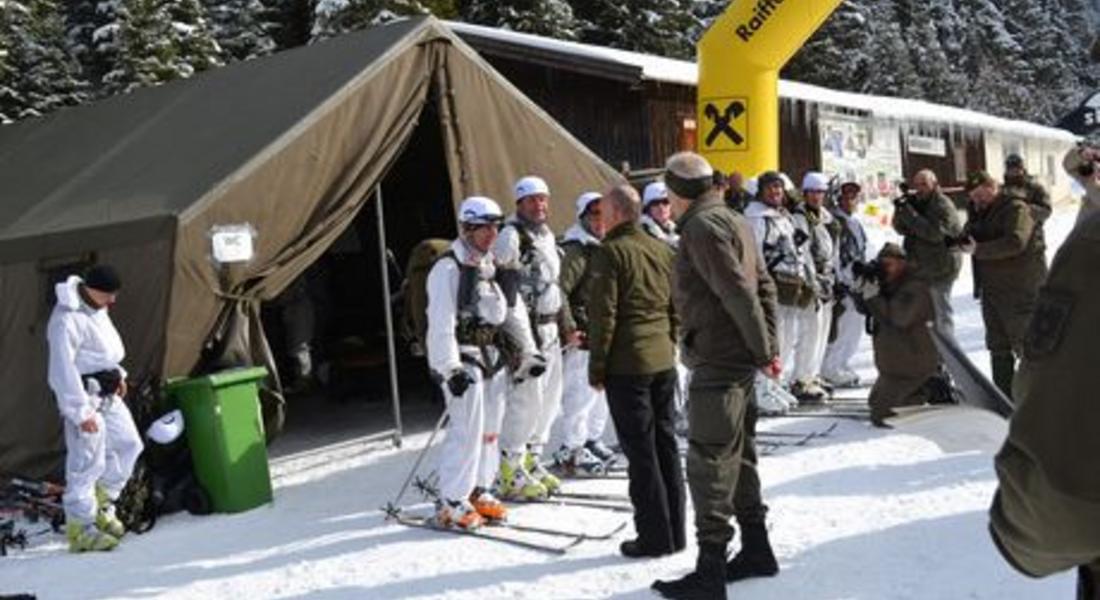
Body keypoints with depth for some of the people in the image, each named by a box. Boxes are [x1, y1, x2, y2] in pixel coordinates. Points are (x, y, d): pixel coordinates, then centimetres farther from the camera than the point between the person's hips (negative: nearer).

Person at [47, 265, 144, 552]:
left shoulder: (95, 306, 5)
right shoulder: (67, 320, -24)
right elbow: (63, 371, -25)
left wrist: (118, 373, 18)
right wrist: (81, 412, -23)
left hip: (108, 393, 10)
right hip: (84, 396, -10)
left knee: (128, 445, 15)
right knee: (87, 462, -4)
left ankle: (101, 506, 28)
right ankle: (80, 527, 7)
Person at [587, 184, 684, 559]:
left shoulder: (611, 252, -11)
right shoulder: (662, 250, 11)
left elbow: (604, 315, -14)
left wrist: (596, 367, -7)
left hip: (627, 365, -7)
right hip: (663, 361, 7)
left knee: (640, 450, -1)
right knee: (666, 443, 12)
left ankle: (655, 535, 4)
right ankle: (674, 532, 19)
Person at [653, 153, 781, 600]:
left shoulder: (701, 226, -15)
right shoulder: (735, 221, 14)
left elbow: (739, 293, -20)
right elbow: (764, 286, 13)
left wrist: (763, 352, -13)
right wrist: (769, 347, 10)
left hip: (717, 362, -10)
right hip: (739, 359, 10)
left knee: (708, 463, -4)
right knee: (738, 455, 18)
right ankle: (756, 549, 28)